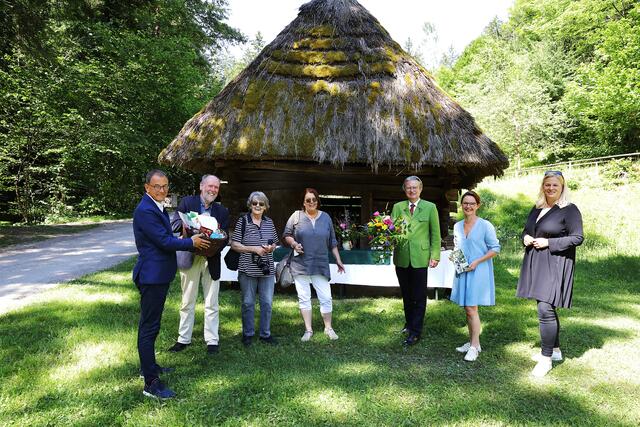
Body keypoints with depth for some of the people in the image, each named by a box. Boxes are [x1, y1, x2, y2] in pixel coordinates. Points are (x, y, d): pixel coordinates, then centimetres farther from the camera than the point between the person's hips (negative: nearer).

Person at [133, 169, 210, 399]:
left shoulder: (157, 207, 14)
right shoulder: (145, 210, -19)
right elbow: (164, 241, -22)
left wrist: (185, 239, 4)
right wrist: (192, 242, -9)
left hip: (159, 275, 11)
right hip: (152, 275, -11)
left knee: (149, 324, 21)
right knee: (149, 327, -6)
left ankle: (149, 365, 36)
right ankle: (151, 383, 0)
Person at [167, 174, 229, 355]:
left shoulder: (222, 211, 7)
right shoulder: (186, 202, 1)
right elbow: (174, 224, -8)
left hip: (211, 260, 1)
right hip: (189, 258, -1)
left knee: (212, 303, 7)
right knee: (187, 302, 10)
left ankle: (212, 340, 17)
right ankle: (184, 339, 23)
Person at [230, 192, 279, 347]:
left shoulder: (269, 222, 8)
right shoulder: (243, 221, -4)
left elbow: (274, 243, 17)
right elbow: (234, 245, -7)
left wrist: (270, 248, -6)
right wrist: (253, 249, -16)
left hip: (267, 270, 3)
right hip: (248, 270, -3)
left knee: (267, 303, 8)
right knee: (248, 303, 7)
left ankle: (265, 334, 23)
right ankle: (248, 334, 23)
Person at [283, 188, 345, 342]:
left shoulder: (326, 218, 6)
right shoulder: (296, 216, 0)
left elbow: (332, 242, 11)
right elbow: (286, 235, 8)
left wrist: (338, 260, 9)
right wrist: (294, 244, -12)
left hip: (321, 265, 1)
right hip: (300, 264, -1)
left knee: (326, 298, 1)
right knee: (304, 298, 7)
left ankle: (328, 328, 20)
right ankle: (308, 330, 19)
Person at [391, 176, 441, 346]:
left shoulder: (430, 207, 3)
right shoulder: (397, 207, 8)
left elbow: (435, 234, 2)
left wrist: (435, 255, -4)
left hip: (420, 258, -2)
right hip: (401, 258, 3)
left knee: (419, 297, 2)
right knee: (406, 294, 15)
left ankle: (415, 332, 10)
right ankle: (409, 323, 32)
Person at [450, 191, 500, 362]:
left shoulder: (485, 225, -9)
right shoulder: (457, 226, 9)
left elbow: (495, 248, -7)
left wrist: (477, 262, -15)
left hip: (478, 271, -6)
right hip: (462, 271, 6)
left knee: (471, 308, -7)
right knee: (467, 308, 12)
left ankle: (475, 346, 4)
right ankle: (472, 342, 24)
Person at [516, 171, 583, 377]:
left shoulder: (570, 210, -8)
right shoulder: (537, 208, 13)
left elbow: (577, 238, -11)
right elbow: (526, 230, 22)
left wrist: (549, 242, -17)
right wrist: (525, 238, -1)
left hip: (554, 266, -7)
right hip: (535, 264, 7)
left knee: (545, 310, -11)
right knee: (547, 308, 16)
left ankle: (546, 358, 1)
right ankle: (555, 349, 31)